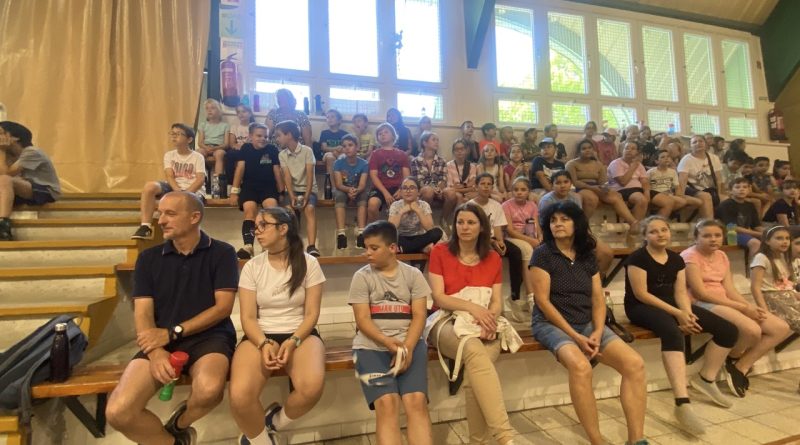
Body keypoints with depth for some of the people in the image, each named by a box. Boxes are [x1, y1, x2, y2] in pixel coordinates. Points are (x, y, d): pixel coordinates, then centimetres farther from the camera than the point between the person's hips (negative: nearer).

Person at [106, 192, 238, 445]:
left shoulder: (222, 253, -1)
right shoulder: (149, 258, 9)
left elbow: (223, 307, -6)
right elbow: (143, 313, 2)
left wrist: (172, 333, -13)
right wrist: (156, 352, -17)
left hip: (209, 337, -3)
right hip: (160, 342, 3)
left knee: (209, 390, -34)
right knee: (117, 412, -20)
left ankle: (178, 424, 5)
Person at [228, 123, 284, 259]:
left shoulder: (272, 149, 5)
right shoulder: (245, 148, 6)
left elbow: (277, 171, 7)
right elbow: (240, 168, 1)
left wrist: (282, 192, 7)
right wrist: (234, 191, -5)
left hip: (268, 187, 0)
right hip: (249, 186, 0)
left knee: (272, 207, -29)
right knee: (249, 209, -27)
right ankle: (248, 246, -34)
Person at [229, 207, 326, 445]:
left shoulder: (308, 263, -1)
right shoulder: (252, 267, 3)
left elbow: (312, 314, -3)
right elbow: (248, 317, -1)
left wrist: (292, 342, -19)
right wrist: (264, 344, -19)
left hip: (300, 335, -1)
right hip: (260, 337, 1)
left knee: (312, 387, -31)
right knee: (239, 396, -28)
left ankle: (276, 421, 4)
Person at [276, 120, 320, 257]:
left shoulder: (307, 151, -5)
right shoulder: (282, 154, 5)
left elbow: (310, 175, -12)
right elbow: (287, 177, -6)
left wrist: (306, 196, -23)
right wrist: (292, 196, -22)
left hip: (308, 189, -2)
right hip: (292, 190, 3)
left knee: (309, 208, -32)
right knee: (288, 210, -29)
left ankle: (311, 246, -39)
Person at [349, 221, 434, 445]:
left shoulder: (413, 274, 8)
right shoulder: (362, 277, 4)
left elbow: (419, 316, 1)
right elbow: (363, 320, -3)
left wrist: (407, 347, -16)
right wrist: (389, 343, -18)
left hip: (409, 342, 1)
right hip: (372, 346, -1)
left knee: (417, 401, -20)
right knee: (386, 402, -22)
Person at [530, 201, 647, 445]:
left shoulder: (588, 256, 10)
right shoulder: (543, 254, -7)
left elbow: (598, 300, 8)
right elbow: (543, 301, -12)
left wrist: (597, 332, -10)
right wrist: (575, 336, -15)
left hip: (587, 324, 6)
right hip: (551, 323, -5)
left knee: (635, 364, -14)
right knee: (581, 366, -33)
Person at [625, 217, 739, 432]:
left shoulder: (676, 259, 11)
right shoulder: (638, 258, -11)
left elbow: (680, 292, 6)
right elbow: (641, 294, -16)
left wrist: (687, 313, -15)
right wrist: (677, 313, -18)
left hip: (672, 305, 8)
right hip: (641, 307, -8)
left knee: (728, 330, 0)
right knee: (673, 332, -39)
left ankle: (705, 379, 17)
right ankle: (682, 403, -43)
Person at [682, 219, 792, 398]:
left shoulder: (722, 256, 16)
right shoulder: (690, 256, -10)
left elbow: (729, 289, 9)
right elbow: (700, 293, -17)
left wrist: (750, 306, -11)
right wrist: (742, 307, -16)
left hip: (726, 303, 9)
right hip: (702, 305, -9)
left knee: (781, 328, -1)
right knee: (752, 330, -30)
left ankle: (741, 367, 3)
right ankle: (732, 360, 4)